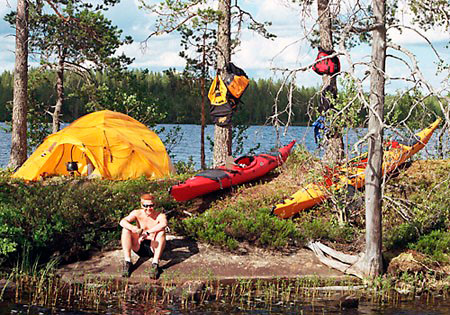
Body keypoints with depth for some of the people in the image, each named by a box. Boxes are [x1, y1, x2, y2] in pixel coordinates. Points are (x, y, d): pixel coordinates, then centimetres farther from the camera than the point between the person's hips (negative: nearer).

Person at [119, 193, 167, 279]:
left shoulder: (159, 215, -11)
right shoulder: (137, 213, -4)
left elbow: (164, 224, -36)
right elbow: (122, 222, -21)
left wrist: (147, 232, -42)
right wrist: (133, 228, -42)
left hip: (153, 248, -3)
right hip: (139, 247, 3)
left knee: (161, 231, -28)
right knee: (126, 229, -16)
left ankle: (155, 263, -33)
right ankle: (127, 262, -20)